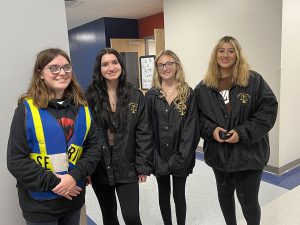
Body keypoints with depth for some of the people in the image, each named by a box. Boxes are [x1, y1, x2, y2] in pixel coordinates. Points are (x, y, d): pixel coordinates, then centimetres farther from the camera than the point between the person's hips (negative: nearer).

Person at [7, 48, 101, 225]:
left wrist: (74, 176, -15)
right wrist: (53, 183, -17)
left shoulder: (81, 107, 1)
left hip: (74, 197, 4)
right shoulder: (27, 109, -10)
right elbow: (16, 160, -12)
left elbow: (93, 147, 0)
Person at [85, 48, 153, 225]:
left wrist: (143, 165, -4)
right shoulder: (90, 96, -7)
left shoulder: (136, 96, -3)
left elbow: (143, 133, -2)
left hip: (127, 168, 0)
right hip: (100, 169, 1)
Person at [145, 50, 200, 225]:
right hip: (159, 157, 1)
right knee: (164, 195, 17)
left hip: (180, 157, -1)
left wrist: (180, 158, -14)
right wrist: (156, 159, -11)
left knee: (179, 195, 12)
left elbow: (190, 128, -7)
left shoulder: (188, 94, -3)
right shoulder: (151, 95, -1)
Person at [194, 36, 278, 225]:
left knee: (248, 200, 6)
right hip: (219, 153, 4)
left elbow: (269, 109, -10)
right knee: (224, 194, 22)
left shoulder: (254, 80, -7)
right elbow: (197, 115, 6)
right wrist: (211, 129, -14)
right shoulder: (204, 87, 2)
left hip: (249, 153, -3)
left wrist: (243, 133, -18)